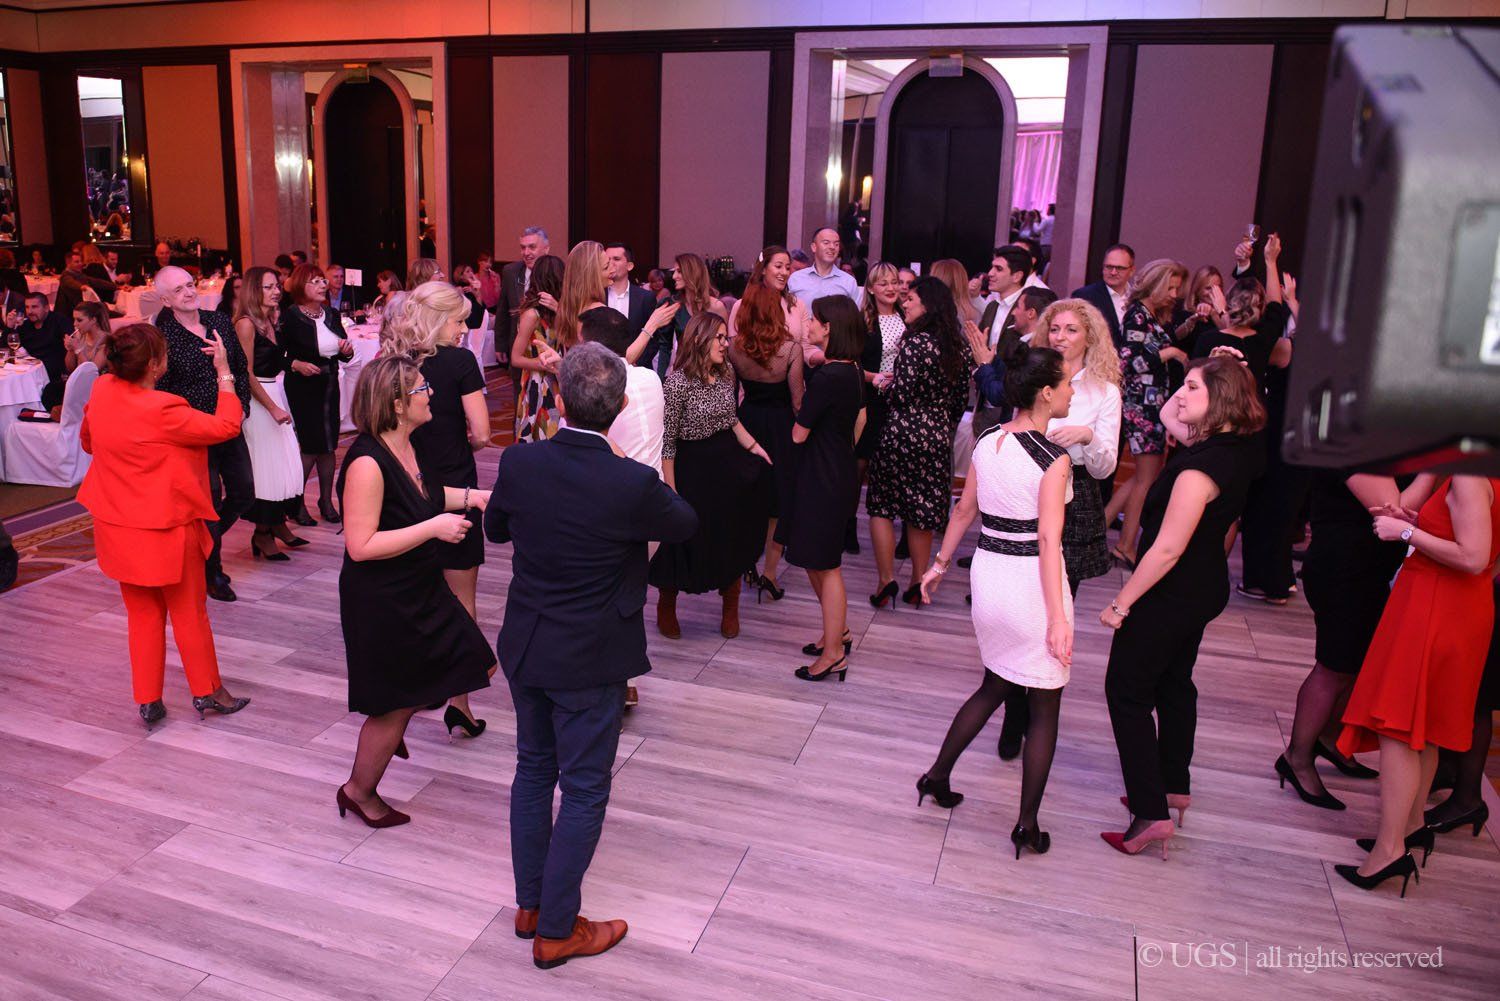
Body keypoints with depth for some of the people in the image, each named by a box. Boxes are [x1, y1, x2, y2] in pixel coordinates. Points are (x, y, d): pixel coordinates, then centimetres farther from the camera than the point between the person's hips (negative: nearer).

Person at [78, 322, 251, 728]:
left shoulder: (101, 392, -4)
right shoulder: (161, 410, -26)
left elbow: (87, 440, 14)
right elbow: (226, 425, -19)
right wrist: (224, 371, -13)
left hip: (118, 528, 7)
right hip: (165, 528, -6)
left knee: (142, 614, 17)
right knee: (189, 612, 11)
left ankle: (148, 701, 23)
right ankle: (207, 691, 25)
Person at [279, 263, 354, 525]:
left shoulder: (331, 315, 8)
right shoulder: (290, 316, -9)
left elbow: (344, 355, 16)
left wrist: (347, 351, -5)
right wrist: (295, 364, -26)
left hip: (329, 386, 6)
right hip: (302, 388, -6)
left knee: (328, 445, 10)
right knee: (310, 444, -4)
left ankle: (326, 500, 22)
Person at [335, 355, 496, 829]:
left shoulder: (405, 445, 0)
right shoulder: (367, 463, -27)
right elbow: (361, 545, -28)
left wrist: (467, 496, 9)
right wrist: (434, 527, -28)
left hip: (421, 590, 9)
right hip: (382, 602, -9)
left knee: (475, 662, 16)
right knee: (395, 704, 7)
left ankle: (389, 726, 39)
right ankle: (359, 791, 33)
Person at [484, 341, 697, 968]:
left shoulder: (519, 463, -12)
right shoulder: (633, 484, -24)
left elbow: (495, 529, 7)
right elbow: (686, 524, -2)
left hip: (524, 647, 5)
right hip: (589, 662, -5)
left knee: (533, 770, 21)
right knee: (583, 792, 10)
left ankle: (529, 905, 37)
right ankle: (556, 931, 22)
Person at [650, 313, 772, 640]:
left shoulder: (726, 373, 2)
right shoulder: (677, 382, -18)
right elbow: (666, 441, -16)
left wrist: (753, 446, 5)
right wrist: (671, 491, -16)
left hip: (729, 465, 6)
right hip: (693, 469, -6)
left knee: (734, 539, 13)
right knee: (685, 543, 8)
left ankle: (730, 608, 34)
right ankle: (666, 607, 33)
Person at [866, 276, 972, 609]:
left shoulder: (915, 342, -15)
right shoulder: (960, 346, 5)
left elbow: (903, 394, -17)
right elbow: (961, 397, 10)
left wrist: (885, 381, 3)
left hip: (902, 434, -6)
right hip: (939, 437, 6)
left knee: (881, 504, 8)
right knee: (923, 510, 14)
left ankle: (887, 580, 4)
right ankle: (918, 584, 19)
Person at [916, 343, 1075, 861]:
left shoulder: (987, 441, 2)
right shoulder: (1054, 458, -16)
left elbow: (964, 510, 10)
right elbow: (1048, 540, -21)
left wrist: (940, 563, 21)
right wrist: (1058, 616, -21)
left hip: (989, 574, 7)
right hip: (1032, 582, -6)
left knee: (994, 686, 25)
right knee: (1044, 705, 8)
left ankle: (937, 776, 30)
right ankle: (1028, 825, 14)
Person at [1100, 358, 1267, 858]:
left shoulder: (1200, 468, -29)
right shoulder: (1241, 449, -1)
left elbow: (1167, 550, -28)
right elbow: (1167, 416, 15)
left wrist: (1121, 602, -20)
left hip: (1172, 593, -10)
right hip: (1204, 587, 10)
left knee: (1128, 690, 1)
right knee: (1174, 683, 23)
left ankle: (1151, 812, 2)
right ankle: (1174, 787, 39)